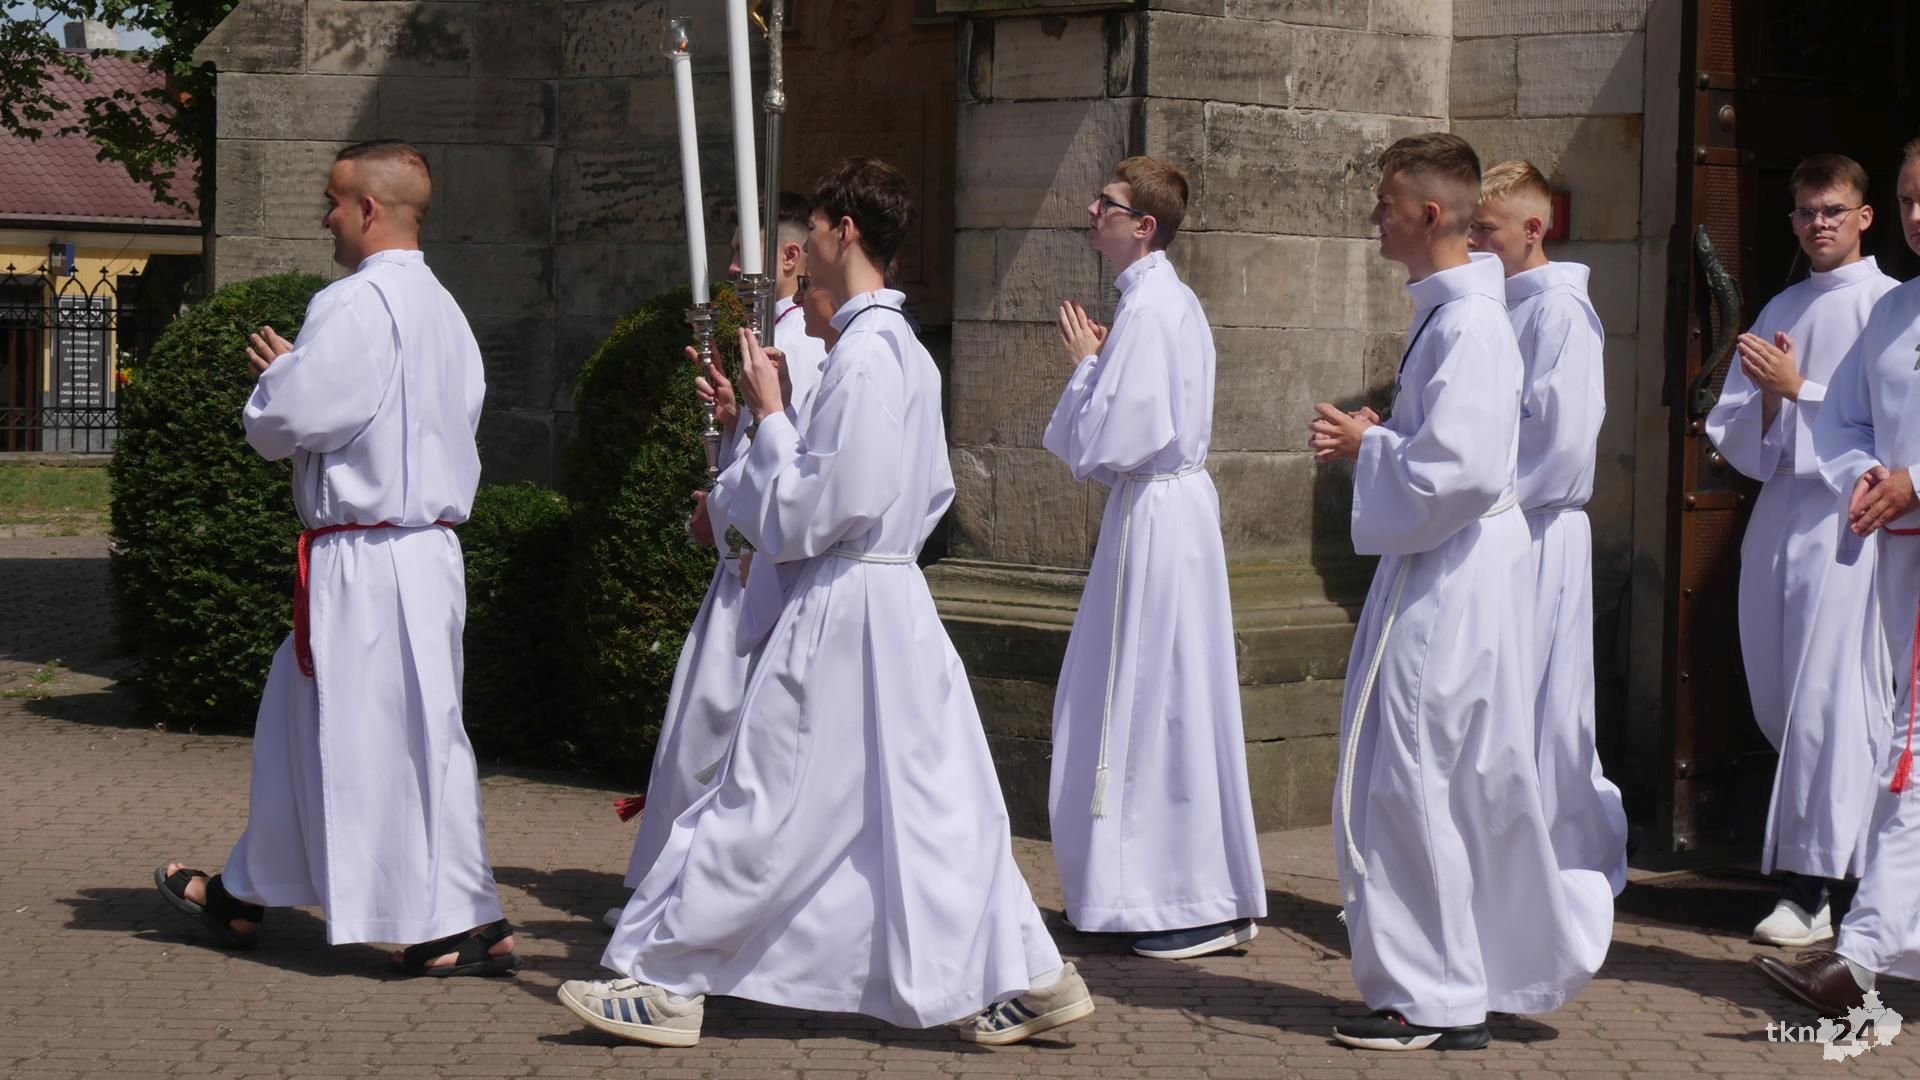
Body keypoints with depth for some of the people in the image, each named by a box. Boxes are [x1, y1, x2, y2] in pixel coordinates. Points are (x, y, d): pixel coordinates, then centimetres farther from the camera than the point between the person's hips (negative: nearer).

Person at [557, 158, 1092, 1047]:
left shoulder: (863, 352, -17)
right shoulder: (907, 350, 12)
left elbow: (831, 503, -20)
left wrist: (768, 416, -8)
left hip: (843, 607, -9)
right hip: (897, 599, 9)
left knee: (762, 806, -1)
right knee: (934, 802, 11)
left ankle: (664, 984, 7)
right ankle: (1025, 979, 11)